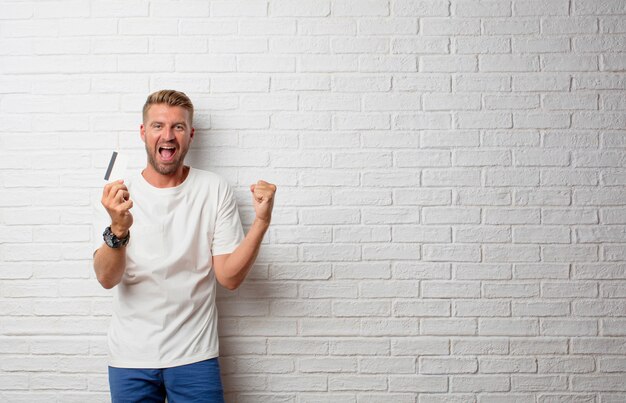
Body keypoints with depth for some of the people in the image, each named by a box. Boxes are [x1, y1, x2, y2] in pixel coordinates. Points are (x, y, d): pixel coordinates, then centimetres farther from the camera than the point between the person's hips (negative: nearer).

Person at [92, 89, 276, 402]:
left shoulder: (215, 190, -4)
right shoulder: (119, 192, -5)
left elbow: (229, 277, -7)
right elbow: (107, 279, -14)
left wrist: (261, 221, -20)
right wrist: (118, 230, -33)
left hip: (194, 355, 0)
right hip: (130, 358, 1)